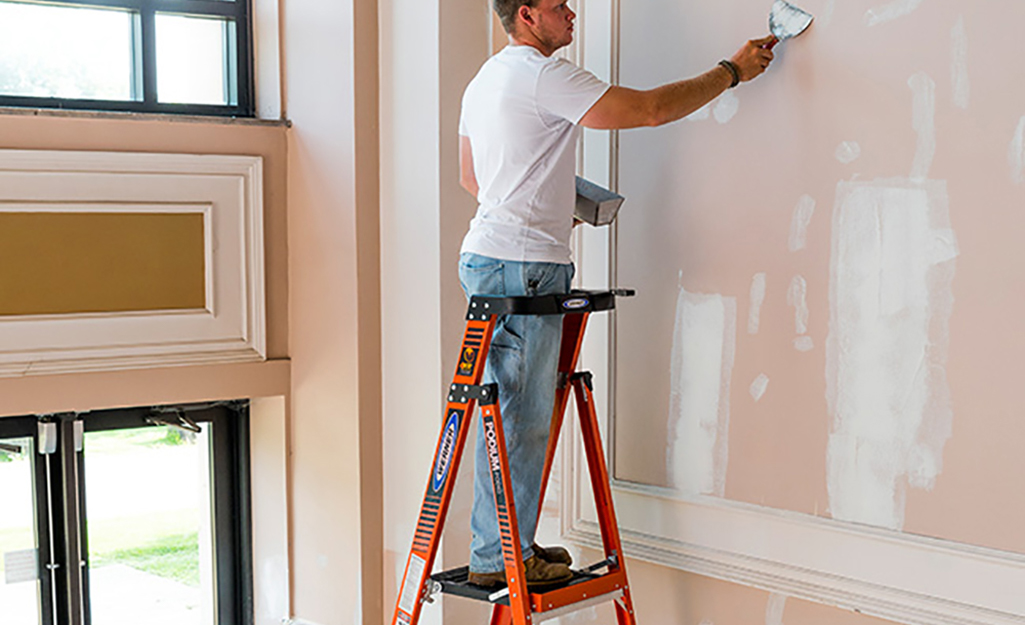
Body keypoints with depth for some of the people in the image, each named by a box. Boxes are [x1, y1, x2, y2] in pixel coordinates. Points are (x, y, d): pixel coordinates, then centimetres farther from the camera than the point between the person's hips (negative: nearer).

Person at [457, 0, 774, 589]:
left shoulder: (486, 79, 20)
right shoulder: (545, 76, -12)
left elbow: (470, 177, 27)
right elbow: (651, 109, -14)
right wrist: (732, 71, -4)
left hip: (490, 258, 10)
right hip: (521, 266, -10)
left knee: (514, 412, 13)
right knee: (520, 416, -5)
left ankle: (507, 544, 21)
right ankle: (500, 557, 2)